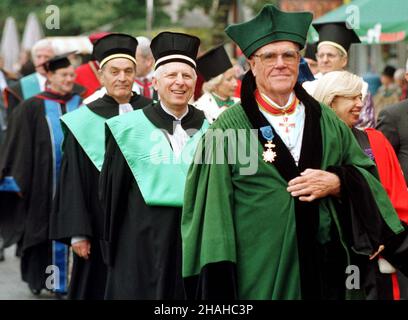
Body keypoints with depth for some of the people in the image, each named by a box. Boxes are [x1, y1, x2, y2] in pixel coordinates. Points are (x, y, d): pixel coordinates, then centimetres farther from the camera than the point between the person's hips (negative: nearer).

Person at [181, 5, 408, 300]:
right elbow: (213, 202, -7)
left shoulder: (328, 122, 9)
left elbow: (366, 176, 12)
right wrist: (218, 281, -11)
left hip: (326, 266, 4)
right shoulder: (229, 128, -4)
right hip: (259, 273, -4)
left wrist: (336, 182, -9)